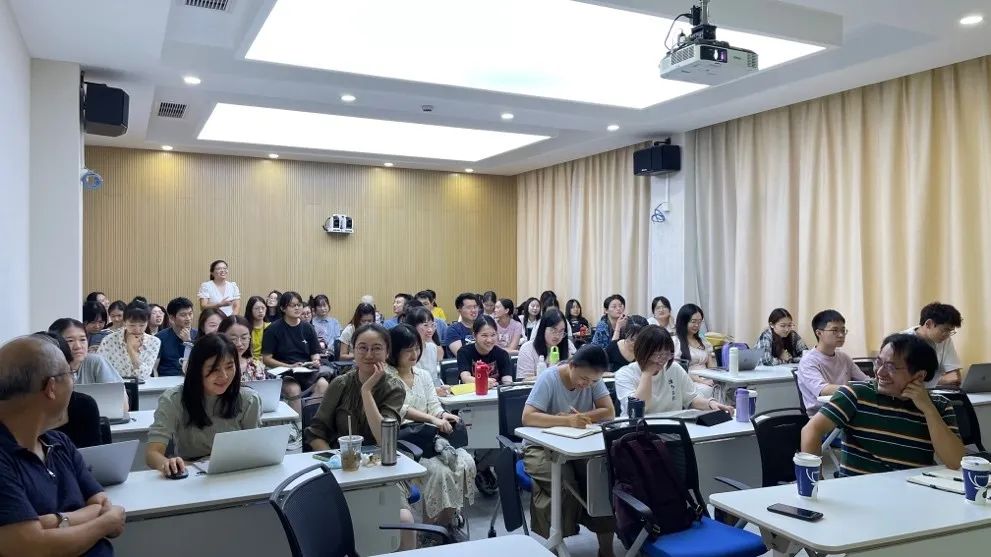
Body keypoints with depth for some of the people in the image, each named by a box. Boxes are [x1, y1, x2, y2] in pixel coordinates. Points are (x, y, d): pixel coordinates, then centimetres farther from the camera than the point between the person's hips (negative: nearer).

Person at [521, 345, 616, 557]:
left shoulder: (593, 378, -5)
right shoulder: (549, 378, -18)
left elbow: (609, 412, -11)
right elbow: (528, 417, -26)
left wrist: (579, 418, -26)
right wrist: (567, 421, -37)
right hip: (543, 446, -4)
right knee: (563, 487, -30)